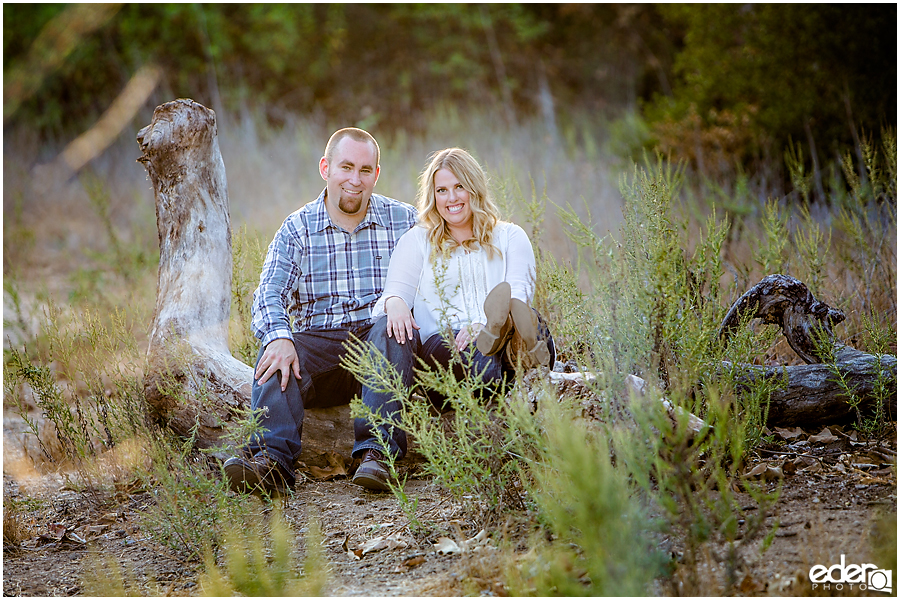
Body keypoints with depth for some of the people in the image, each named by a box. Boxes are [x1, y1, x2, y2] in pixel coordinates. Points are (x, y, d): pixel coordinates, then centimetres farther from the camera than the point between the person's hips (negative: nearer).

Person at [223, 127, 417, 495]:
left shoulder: (405, 220, 12)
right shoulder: (297, 228, 11)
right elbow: (269, 297, -2)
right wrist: (279, 337, -25)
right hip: (318, 340, 1)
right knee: (276, 356, -30)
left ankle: (375, 448, -47)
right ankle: (273, 459, -49)